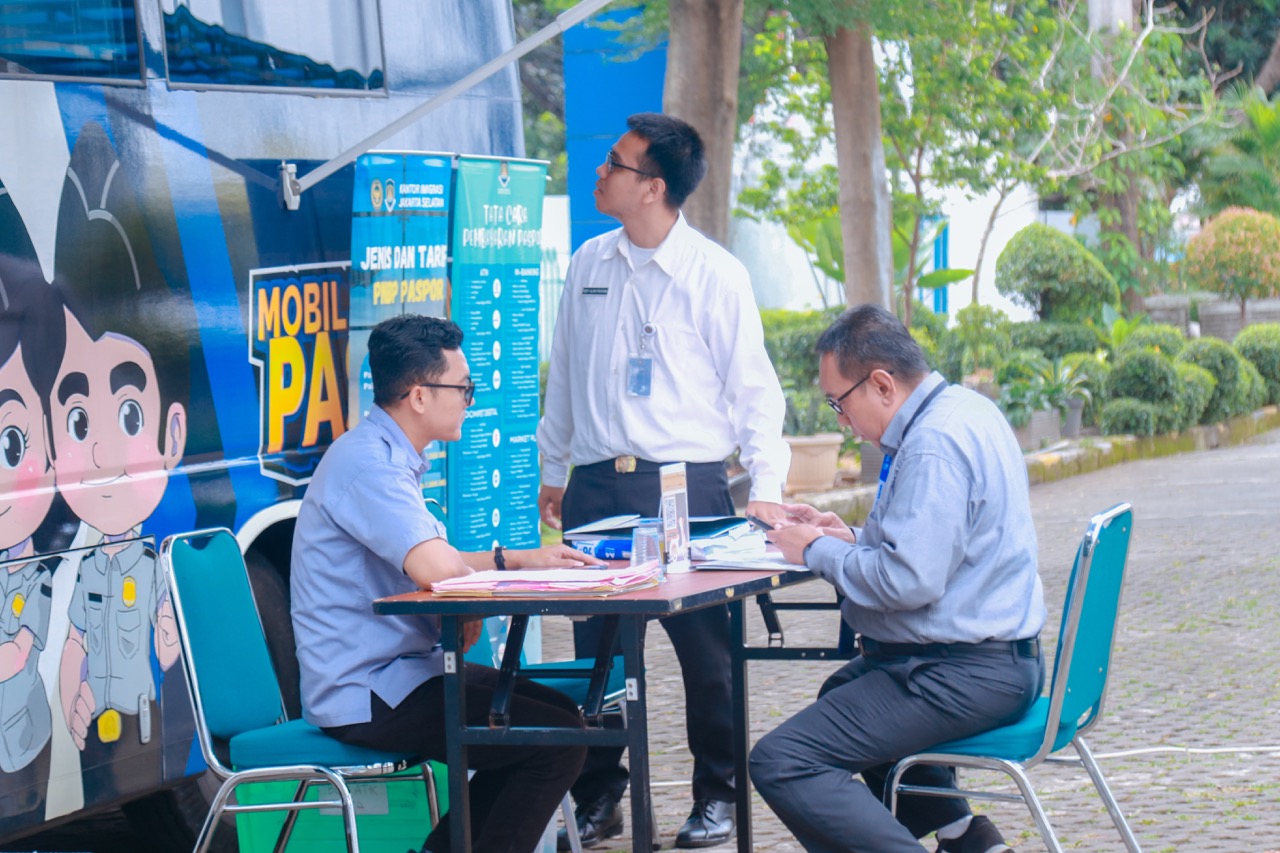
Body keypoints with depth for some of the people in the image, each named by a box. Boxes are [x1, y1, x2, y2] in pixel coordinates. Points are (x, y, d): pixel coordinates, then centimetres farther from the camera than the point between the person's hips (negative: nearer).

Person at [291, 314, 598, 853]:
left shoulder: (389, 457, 15)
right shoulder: (366, 463, -20)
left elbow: (425, 565, 27)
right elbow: (436, 569, -31)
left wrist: (521, 559, 16)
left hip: (396, 671, 11)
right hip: (366, 695, -11)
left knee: (558, 714, 16)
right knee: (559, 741, -15)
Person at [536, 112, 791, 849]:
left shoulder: (716, 275, -4)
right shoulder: (589, 265, 10)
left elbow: (752, 386, -2)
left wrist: (766, 487, -9)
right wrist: (554, 471, 19)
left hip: (687, 485, -4)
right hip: (597, 485, 4)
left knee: (706, 648, 1)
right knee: (595, 645, 5)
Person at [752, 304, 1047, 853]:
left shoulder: (933, 445, -21)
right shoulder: (963, 410, 12)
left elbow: (910, 580, -27)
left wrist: (818, 552, -12)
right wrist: (849, 537, 12)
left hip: (965, 674, -11)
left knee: (779, 762, -19)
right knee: (844, 692, 37)